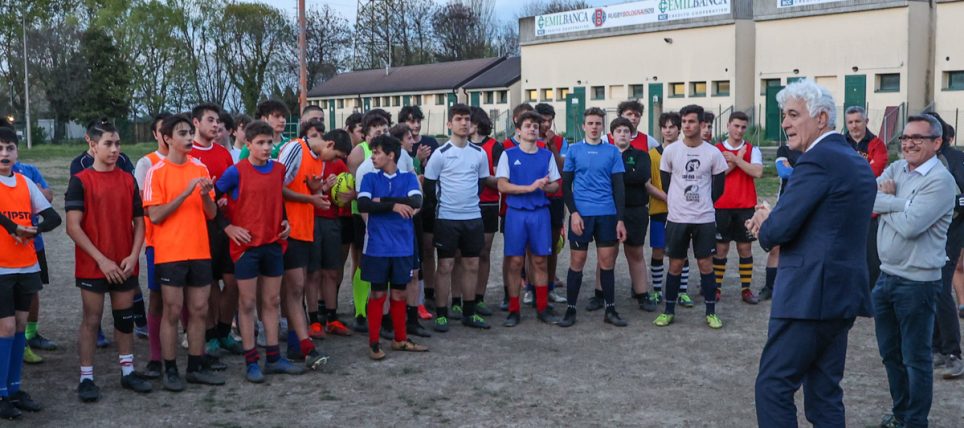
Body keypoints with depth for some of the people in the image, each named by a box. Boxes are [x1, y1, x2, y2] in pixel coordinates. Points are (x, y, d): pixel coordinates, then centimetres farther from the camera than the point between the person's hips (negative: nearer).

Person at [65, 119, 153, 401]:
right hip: (92, 266, -4)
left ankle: (128, 372, 22)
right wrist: (102, 260, -16)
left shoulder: (128, 180, 7)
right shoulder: (80, 181, -6)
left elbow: (139, 222, 9)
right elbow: (73, 227, -11)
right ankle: (86, 378, 11)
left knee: (125, 318, 11)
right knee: (91, 320, 3)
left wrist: (133, 256, -6)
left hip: (125, 266, 4)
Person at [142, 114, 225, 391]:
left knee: (199, 310, 8)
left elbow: (211, 214, 9)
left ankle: (196, 367, 19)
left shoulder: (200, 168, 9)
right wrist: (185, 193, -19)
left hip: (199, 251, 5)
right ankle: (170, 370, 11)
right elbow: (155, 215, -12)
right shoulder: (156, 172, -5)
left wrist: (206, 194, -11)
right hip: (169, 253, -5)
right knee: (173, 311, 0)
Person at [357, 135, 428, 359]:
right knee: (378, 293, 3)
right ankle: (373, 342, 12)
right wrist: (394, 205, -19)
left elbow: (415, 202, -15)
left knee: (399, 293, 11)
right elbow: (363, 205, -13)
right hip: (377, 247, -1)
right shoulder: (370, 178, 2)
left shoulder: (409, 178, 3)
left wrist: (382, 201, -15)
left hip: (403, 247, 1)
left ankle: (400, 339, 23)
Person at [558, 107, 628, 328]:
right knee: (577, 262, 2)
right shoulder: (574, 150, 5)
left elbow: (619, 186, 6)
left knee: (607, 262, 5)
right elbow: (566, 184, 4)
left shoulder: (612, 151, 6)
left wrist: (620, 219, 0)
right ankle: (570, 310, 12)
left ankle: (610, 310, 15)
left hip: (607, 214, 1)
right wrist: (573, 212, -8)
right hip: (581, 214, -1)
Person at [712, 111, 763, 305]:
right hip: (722, 206, -1)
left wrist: (735, 159, -15)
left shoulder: (752, 149, 4)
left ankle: (746, 289, 11)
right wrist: (737, 160, -11)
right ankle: (716, 288, 11)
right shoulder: (717, 149, 2)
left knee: (745, 247, 5)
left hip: (746, 207, 1)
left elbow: (757, 172, -12)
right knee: (721, 247, 4)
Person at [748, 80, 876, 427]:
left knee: (773, 387, -2)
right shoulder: (858, 162, 16)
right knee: (825, 392, 14)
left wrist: (765, 225, 4)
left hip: (810, 294, -9)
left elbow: (778, 231, -19)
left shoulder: (817, 160, -15)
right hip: (844, 294, 10)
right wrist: (773, 220, 7)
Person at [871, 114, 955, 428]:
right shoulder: (895, 169, 6)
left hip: (917, 283, -7)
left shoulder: (940, 181, -15)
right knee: (890, 353, 19)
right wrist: (899, 203, -20)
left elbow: (910, 225, -24)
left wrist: (885, 203, -9)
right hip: (886, 276, 7)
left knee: (915, 358, 5)